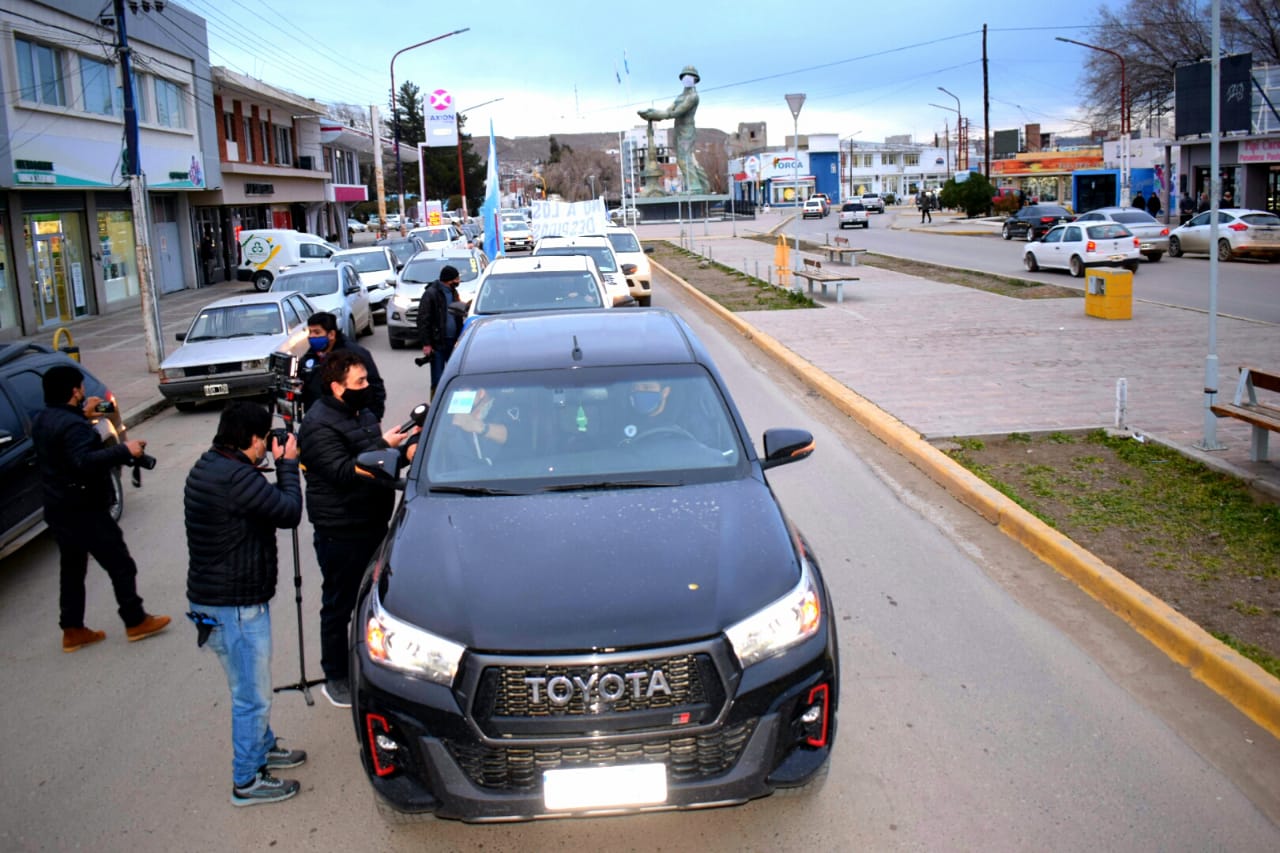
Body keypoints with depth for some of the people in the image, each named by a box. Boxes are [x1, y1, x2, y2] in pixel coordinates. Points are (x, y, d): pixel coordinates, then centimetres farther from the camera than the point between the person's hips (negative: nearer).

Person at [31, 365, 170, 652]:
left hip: (58, 510, 10)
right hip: (85, 511, -10)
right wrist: (125, 450, -31)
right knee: (120, 565, 2)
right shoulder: (73, 425, -23)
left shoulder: (40, 420, 7)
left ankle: (72, 630, 21)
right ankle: (136, 622, 10)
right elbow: (85, 462, -35)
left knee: (72, 568, 17)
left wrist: (83, 413, 20)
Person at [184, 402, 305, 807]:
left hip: (214, 596, 10)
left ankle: (263, 748, 43)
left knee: (253, 688, 26)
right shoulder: (236, 478, -26)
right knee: (252, 696, 4)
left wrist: (278, 465, 4)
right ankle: (246, 781, 17)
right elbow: (289, 511, -21)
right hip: (234, 606, -10)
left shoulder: (208, 466, 7)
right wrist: (287, 464, -8)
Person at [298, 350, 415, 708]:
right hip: (341, 534, -9)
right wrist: (383, 446, -30)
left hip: (373, 523, 9)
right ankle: (335, 678, 18)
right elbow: (343, 472, -27)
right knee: (339, 607, 4)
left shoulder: (362, 413, 12)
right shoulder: (318, 426, -17)